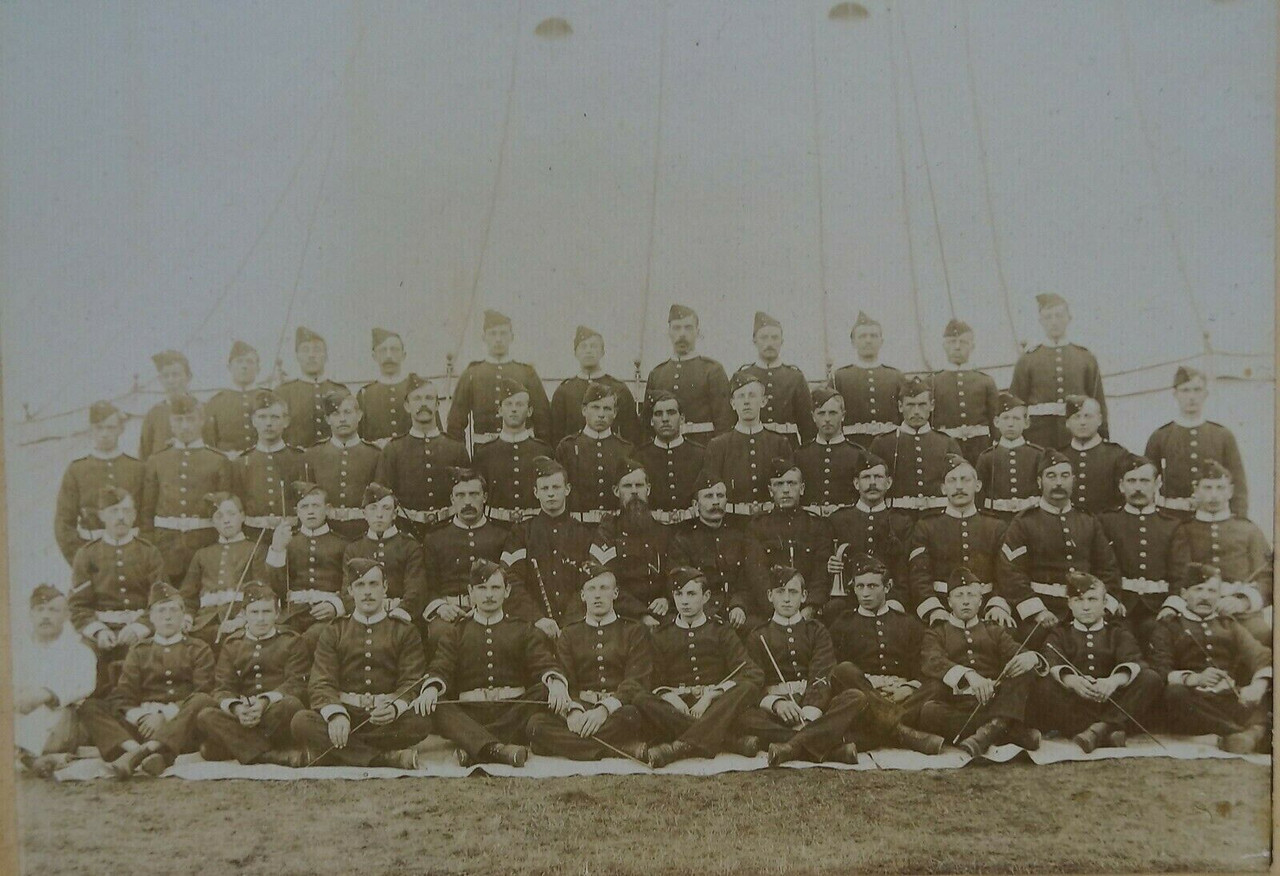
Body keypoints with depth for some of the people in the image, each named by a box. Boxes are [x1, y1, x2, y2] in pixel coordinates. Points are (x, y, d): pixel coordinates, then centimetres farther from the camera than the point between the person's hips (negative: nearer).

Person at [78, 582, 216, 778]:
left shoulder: (199, 650, 14)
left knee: (203, 702, -33)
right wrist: (140, 717, -15)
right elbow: (122, 696, 7)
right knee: (89, 707, -16)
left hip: (182, 728, -2)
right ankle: (136, 749, -42)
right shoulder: (138, 652, 21)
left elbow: (203, 693, 0)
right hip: (143, 724, 2)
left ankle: (138, 754, -44)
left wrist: (165, 715, -16)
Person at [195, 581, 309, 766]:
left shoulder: (291, 641, 10)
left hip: (276, 712, -3)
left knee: (290, 704, -36)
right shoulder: (232, 645, 17)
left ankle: (239, 747, -18)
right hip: (241, 716, 3)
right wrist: (235, 707, -20)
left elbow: (296, 684, -4)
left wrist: (265, 702, -23)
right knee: (205, 716, -27)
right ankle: (271, 755, -34)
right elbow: (222, 688, 5)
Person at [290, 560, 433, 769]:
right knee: (301, 722, -29)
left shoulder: (405, 632, 12)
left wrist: (395, 707, -24)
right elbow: (320, 683, 1)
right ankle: (390, 758, -29)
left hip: (387, 719, -1)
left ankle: (333, 752, -23)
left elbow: (412, 682, 1)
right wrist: (336, 714, -22)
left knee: (420, 724, -32)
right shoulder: (333, 631, 15)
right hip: (345, 713, 2)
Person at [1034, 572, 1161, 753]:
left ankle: (1100, 728, -34)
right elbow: (1052, 664, -8)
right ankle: (1109, 732, -37)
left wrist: (1115, 681, -29)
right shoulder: (1060, 634, 15)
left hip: (1112, 701, 2)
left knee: (1151, 679, -20)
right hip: (1074, 707, -2)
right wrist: (1072, 681, -32)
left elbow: (1134, 662, -4)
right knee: (1043, 686, -30)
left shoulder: (1118, 633, 19)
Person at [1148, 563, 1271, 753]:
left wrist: (1258, 685, -16)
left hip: (1233, 698, 3)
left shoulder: (1229, 625, 26)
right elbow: (1160, 670, -1)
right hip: (1194, 699, -3)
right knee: (1173, 694, -35)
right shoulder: (1168, 628, 17)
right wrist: (1194, 678, -22)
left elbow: (1260, 655, 7)